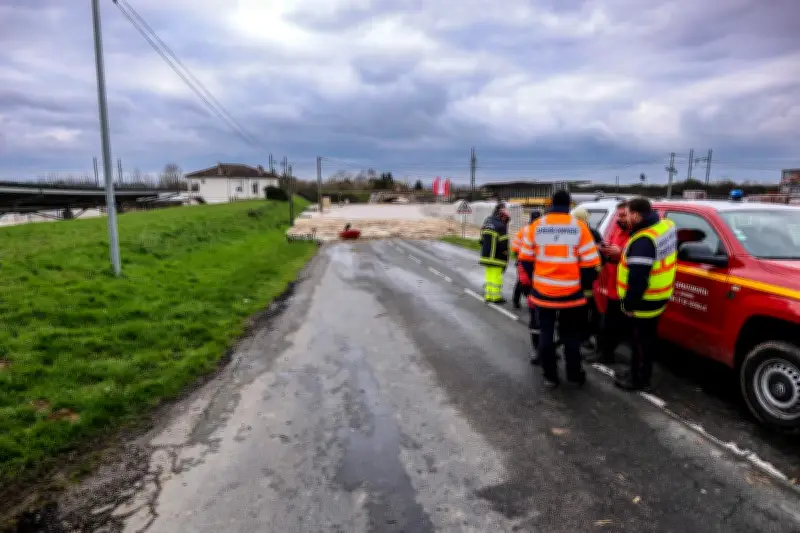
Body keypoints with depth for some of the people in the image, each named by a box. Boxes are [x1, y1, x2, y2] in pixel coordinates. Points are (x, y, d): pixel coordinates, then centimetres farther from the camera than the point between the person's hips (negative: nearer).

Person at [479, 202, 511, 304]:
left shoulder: (487, 223, 10)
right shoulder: (501, 226, -15)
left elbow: (482, 241, 16)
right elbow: (504, 245, -15)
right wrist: (505, 262, -6)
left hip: (486, 256, 7)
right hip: (496, 258, -7)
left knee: (489, 275, 15)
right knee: (496, 276, 1)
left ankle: (488, 296, 20)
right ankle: (496, 297, 8)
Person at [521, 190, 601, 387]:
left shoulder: (535, 226, -1)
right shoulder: (579, 227, -4)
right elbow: (589, 263, -3)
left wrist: (530, 284, 18)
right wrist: (585, 285, 12)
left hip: (543, 292, 1)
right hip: (571, 293, 0)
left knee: (546, 333, 12)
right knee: (571, 334, 16)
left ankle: (550, 376, 18)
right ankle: (574, 374, 25)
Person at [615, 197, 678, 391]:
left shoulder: (643, 241, -28)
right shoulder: (666, 226, 2)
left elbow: (637, 278, -29)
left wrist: (630, 303, -20)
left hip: (645, 301, -10)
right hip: (658, 295, 10)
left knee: (640, 340, 4)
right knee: (647, 337, 20)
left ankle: (638, 378, 17)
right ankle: (640, 373, 34)